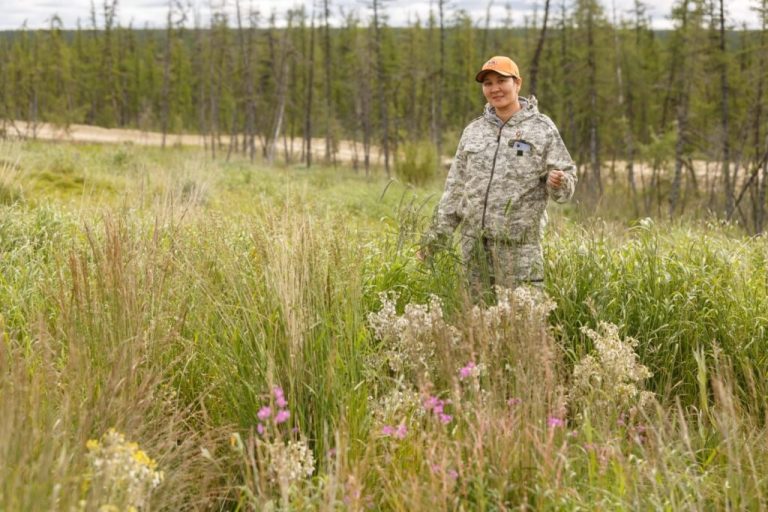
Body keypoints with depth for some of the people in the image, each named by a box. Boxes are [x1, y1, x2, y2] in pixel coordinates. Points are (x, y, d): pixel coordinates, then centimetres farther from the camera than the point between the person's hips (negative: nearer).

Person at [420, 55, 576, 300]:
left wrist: (558, 183, -23)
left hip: (519, 243, -4)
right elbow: (456, 187, 16)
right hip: (474, 243, 4)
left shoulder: (542, 128, 2)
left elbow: (567, 178, 1)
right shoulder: (473, 131, 14)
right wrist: (437, 233, 11)